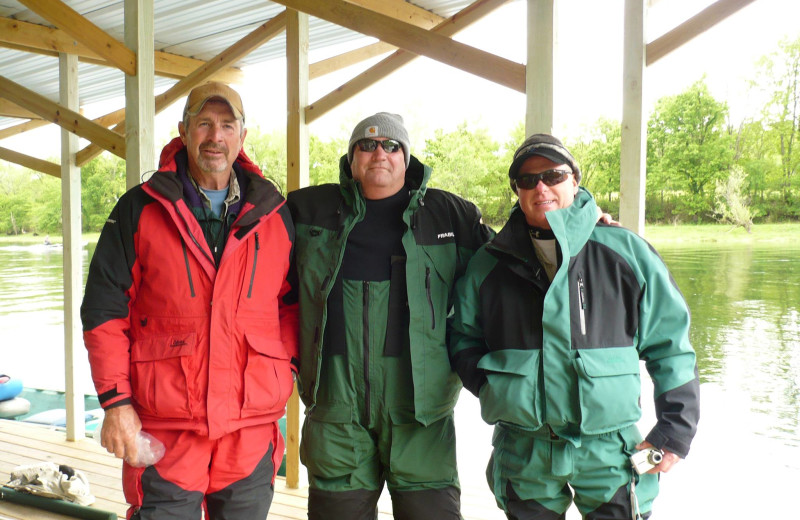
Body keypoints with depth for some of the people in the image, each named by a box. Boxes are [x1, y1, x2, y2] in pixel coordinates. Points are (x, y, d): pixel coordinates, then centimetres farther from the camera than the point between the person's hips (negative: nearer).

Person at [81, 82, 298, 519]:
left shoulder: (274, 215, 7)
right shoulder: (139, 209, 1)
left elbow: (293, 303, 13)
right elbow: (104, 310, 0)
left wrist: (287, 370, 0)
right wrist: (115, 400, -5)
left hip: (252, 429, 2)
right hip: (162, 429, -2)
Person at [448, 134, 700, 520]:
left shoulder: (625, 251, 1)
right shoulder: (489, 263, 4)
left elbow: (669, 344, 5)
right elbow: (462, 336, 16)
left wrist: (676, 429, 2)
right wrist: (488, 383, -3)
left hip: (609, 449, -1)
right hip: (523, 455, 2)